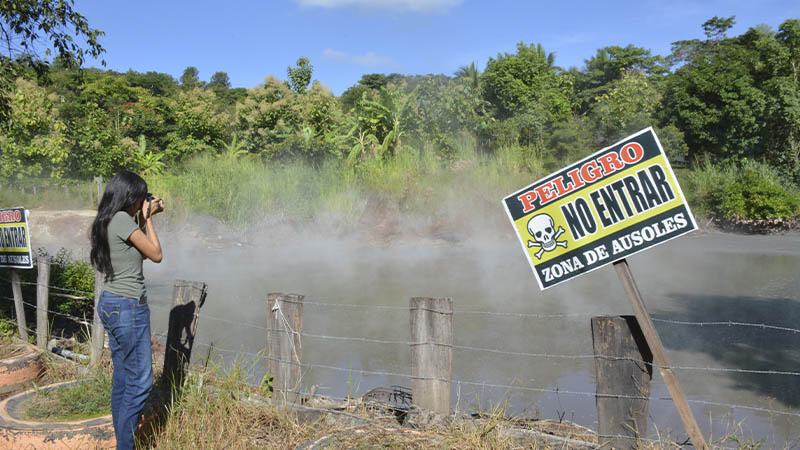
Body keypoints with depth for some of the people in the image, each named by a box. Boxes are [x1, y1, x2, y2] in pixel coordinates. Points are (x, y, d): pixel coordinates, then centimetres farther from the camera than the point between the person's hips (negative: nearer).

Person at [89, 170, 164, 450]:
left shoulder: (106, 221, 11)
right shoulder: (123, 220, -17)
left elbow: (137, 251, 19)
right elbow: (156, 255, -10)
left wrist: (145, 218, 13)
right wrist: (147, 218, -2)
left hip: (110, 304, 10)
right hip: (128, 307, -10)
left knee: (122, 379, 16)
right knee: (140, 382, -3)